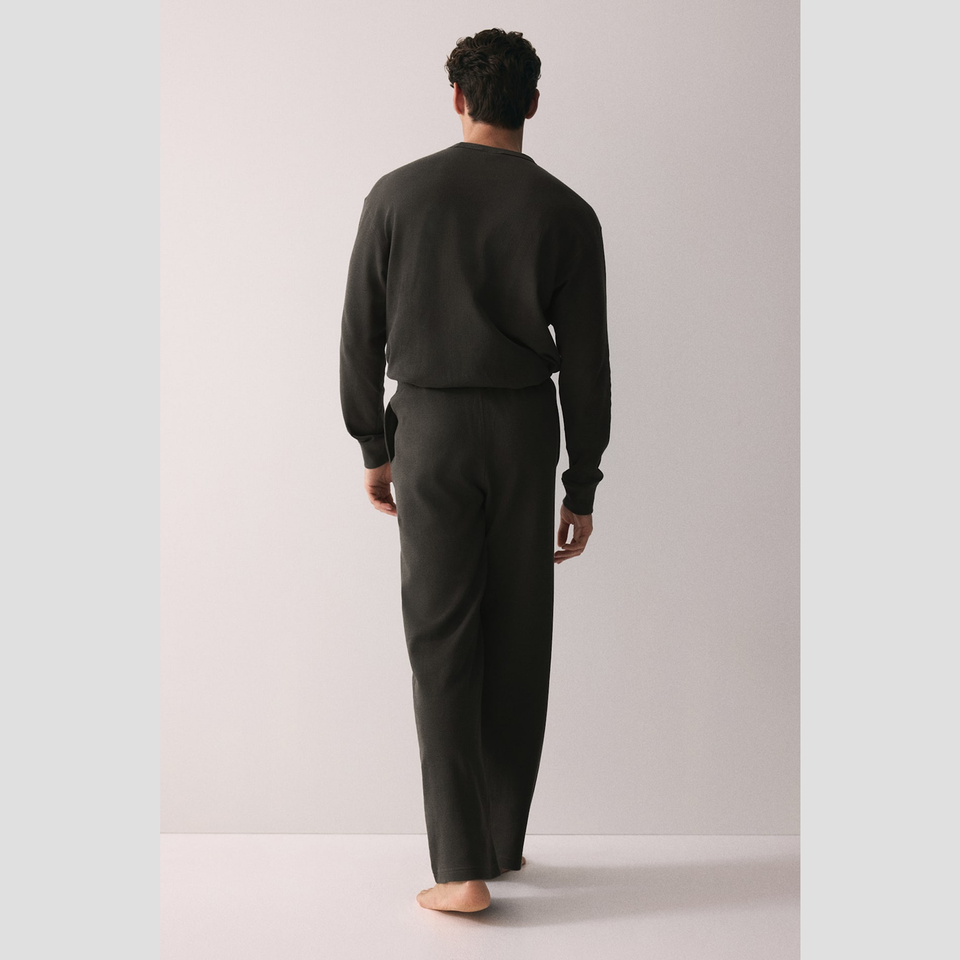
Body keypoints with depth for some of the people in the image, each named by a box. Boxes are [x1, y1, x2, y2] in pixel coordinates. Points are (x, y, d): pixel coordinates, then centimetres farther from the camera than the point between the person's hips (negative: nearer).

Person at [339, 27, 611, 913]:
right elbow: (586, 362, -2)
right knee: (518, 641, 11)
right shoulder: (566, 214, -1)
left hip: (429, 426, -1)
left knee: (442, 641, 1)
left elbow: (361, 334, 2)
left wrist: (373, 449, 13)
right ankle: (503, 840, 22)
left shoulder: (398, 195, -1)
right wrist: (582, 487, 6)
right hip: (525, 432, 1)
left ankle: (462, 865, -4)